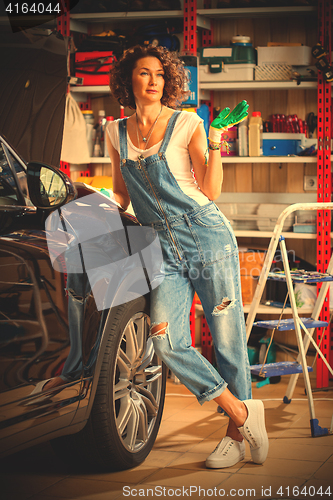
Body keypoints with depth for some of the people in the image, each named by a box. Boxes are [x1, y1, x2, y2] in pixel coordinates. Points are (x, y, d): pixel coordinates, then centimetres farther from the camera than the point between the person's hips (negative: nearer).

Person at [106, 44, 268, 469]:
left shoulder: (186, 124, 1)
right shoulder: (117, 133, 12)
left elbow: (211, 190, -3)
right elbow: (121, 195, 21)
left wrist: (215, 142, -13)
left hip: (206, 235, -3)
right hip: (164, 249, 3)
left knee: (227, 338, 0)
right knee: (168, 343, -13)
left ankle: (235, 434, 14)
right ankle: (243, 412, 1)